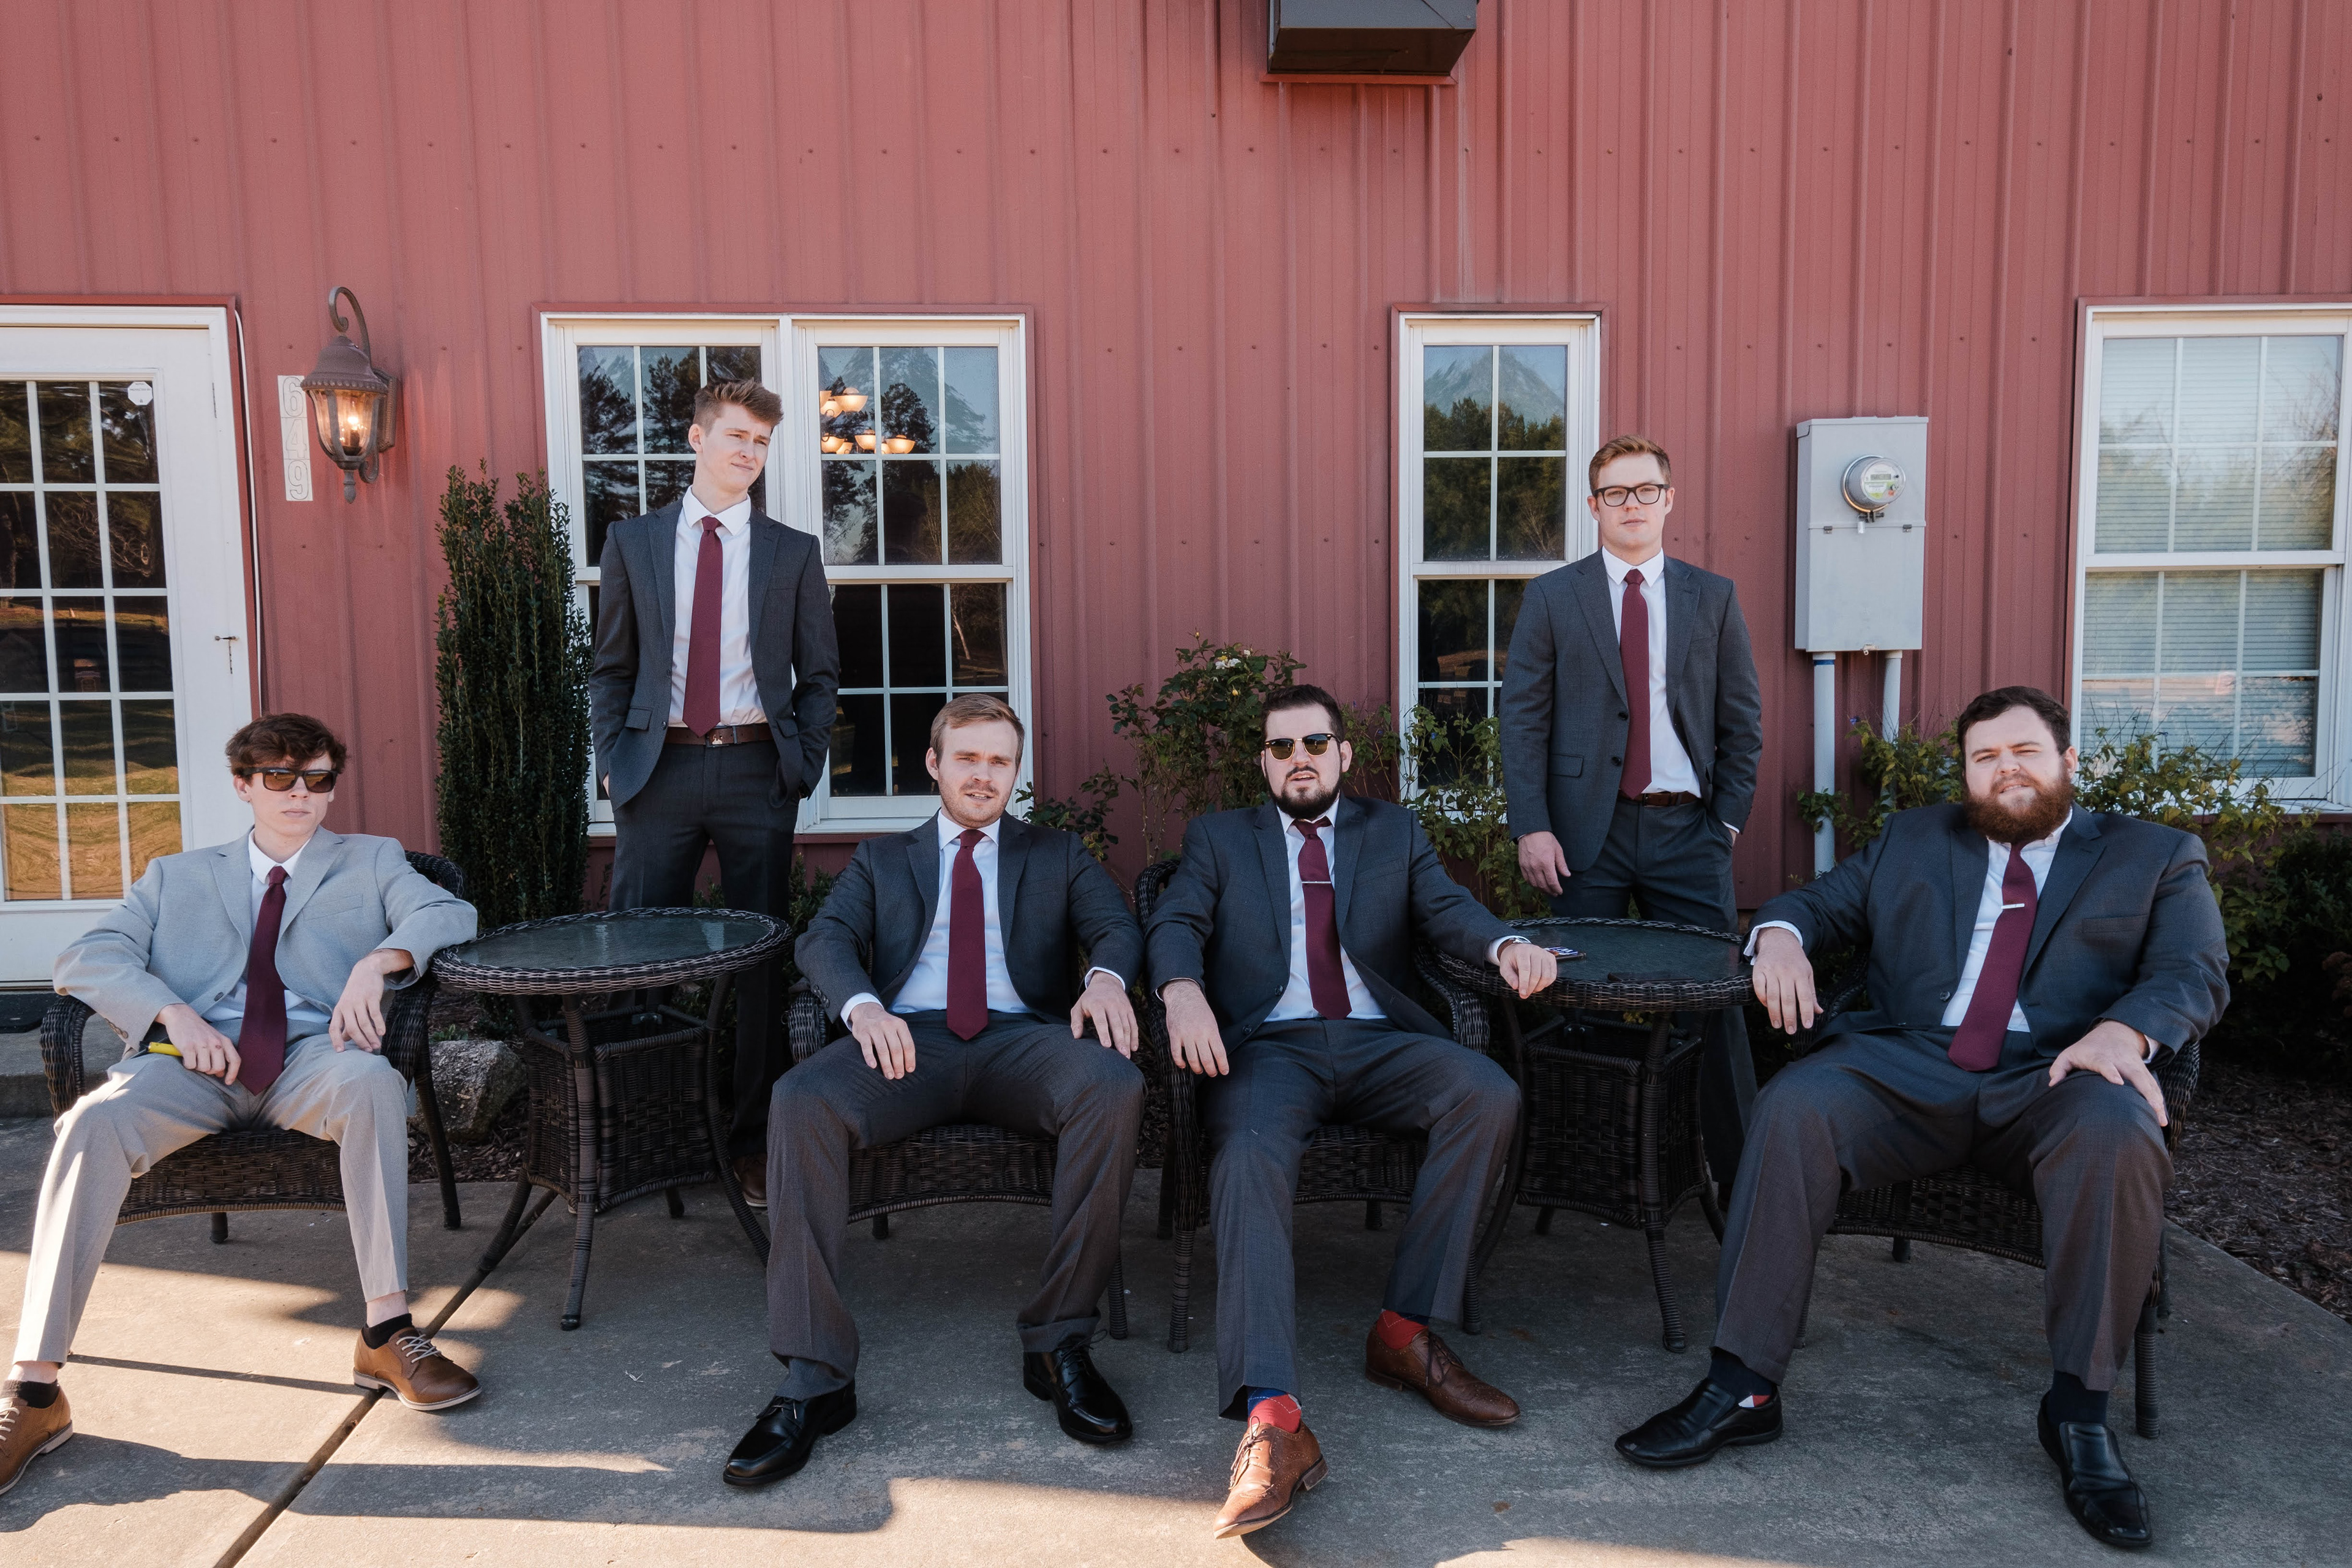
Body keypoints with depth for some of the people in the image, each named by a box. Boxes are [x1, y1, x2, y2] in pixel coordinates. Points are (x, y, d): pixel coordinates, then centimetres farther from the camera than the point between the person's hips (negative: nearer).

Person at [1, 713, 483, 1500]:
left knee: (373, 1081, -36)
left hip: (311, 1058, -1)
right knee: (94, 1119, -30)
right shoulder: (177, 876, 25)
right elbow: (83, 959, 11)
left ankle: (388, 1330, -35)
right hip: (194, 1062, 1)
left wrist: (376, 963, -16)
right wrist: (172, 1013, -9)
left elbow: (451, 914, 4)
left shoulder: (371, 860, 22)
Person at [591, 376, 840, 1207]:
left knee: (761, 958, 4)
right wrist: (613, 759, 0)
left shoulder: (793, 552, 8)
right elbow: (611, 666, 11)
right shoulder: (633, 541, 9)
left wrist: (805, 764, -1)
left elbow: (820, 672, 9)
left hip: (756, 770, 0)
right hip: (660, 766, 1)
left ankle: (754, 1138, 14)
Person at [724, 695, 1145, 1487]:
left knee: (1115, 1087, -33)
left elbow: (1117, 926, 10)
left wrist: (1105, 977, -17)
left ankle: (1059, 1341, -21)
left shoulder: (1059, 855, 24)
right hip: (908, 1039, 0)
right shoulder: (882, 858, 24)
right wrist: (863, 1004, -17)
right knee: (800, 1103, -31)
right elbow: (825, 939, 8)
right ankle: (814, 1379, -26)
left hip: (1022, 1038, 0)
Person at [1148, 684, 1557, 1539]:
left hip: (1378, 1044, 2)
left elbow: (1447, 909, 8)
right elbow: (1175, 922, 4)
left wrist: (1507, 944, -17)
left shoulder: (1395, 831, 23)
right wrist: (1182, 987, -21)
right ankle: (1272, 1420, -42)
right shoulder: (1219, 837, 20)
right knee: (1249, 1156, -34)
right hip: (1270, 1047, -2)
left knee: (1490, 1093, -28)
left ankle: (1406, 1330, -18)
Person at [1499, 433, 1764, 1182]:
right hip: (1586, 832, -1)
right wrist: (1531, 827, -8)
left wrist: (1728, 819, 3)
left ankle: (1740, 1168, 10)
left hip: (1688, 830, 1)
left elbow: (1742, 720, 11)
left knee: (1716, 998, -1)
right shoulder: (1552, 598, 5)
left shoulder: (1713, 598, 10)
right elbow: (1522, 719, 0)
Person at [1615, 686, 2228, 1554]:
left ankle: (2079, 1412, -19)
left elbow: (2195, 974, 5)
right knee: (1794, 1106, -29)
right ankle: (1742, 1387, -25)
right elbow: (1818, 900, 22)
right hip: (1909, 1067, 2)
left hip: (2053, 1079, -1)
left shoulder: (2158, 856, 18)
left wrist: (2122, 1031, -19)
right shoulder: (1911, 840, 25)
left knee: (2118, 1132, -36)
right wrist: (1781, 934, -5)